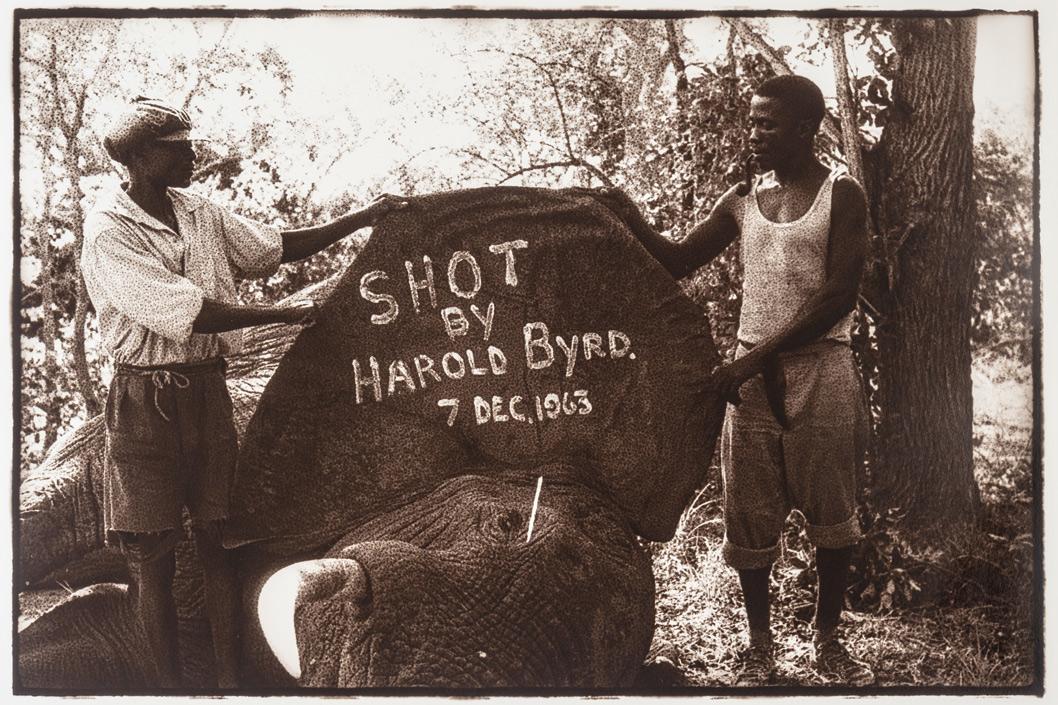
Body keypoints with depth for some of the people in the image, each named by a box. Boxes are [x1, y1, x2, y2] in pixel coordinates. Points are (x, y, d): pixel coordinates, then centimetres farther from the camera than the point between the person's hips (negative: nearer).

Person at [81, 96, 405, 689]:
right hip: (146, 400, -5)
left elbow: (275, 247, 15)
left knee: (220, 539, 6)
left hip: (208, 389, 6)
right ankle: (172, 684, 13)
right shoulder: (108, 236, -14)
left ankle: (231, 681, 13)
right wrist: (286, 315, -14)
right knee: (153, 556, 1)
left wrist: (361, 220, 10)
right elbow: (189, 313, -20)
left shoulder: (202, 215, 7)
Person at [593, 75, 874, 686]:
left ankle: (829, 642, 23)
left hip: (821, 368, -3)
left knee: (832, 512, 5)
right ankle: (760, 648, 19)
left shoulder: (841, 195, -3)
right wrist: (632, 220, -3)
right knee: (751, 515, 5)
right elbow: (678, 262, 16)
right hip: (751, 374, 4)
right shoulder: (743, 201, 10)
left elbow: (838, 297, -12)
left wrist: (756, 358, -18)